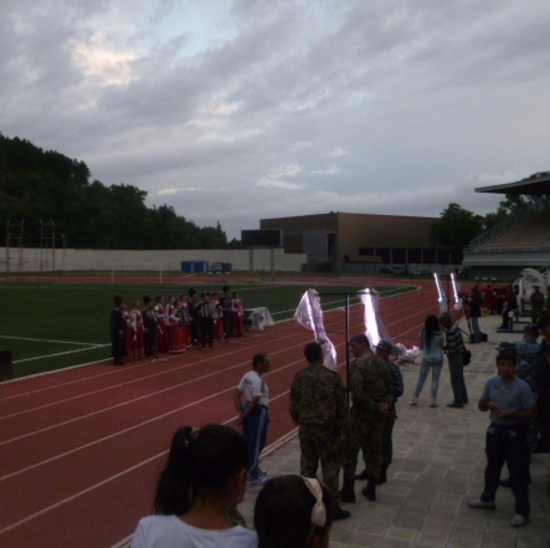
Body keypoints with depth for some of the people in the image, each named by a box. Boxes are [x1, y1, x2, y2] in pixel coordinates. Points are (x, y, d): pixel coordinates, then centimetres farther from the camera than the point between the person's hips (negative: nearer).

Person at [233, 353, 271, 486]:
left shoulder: (247, 376, 3)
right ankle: (254, 476, 17)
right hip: (258, 412, -9)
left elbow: (236, 395, 6)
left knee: (249, 442, 21)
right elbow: (255, 403, -24)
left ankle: (253, 469, 38)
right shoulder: (259, 381, -23)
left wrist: (241, 413, 4)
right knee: (256, 444, 5)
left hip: (247, 408, 9)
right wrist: (243, 417, -13)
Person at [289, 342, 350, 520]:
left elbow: (293, 405, 3)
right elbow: (342, 403, -6)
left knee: (307, 468, 12)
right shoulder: (333, 376, -10)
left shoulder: (298, 378, -2)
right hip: (328, 429, -3)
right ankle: (333, 507, 12)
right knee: (330, 468, 6)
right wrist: (341, 424, 8)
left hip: (306, 429, 3)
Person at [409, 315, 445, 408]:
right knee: (435, 380, 8)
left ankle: (414, 399, 16)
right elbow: (442, 347, -4)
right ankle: (433, 401, 9)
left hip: (426, 359, 1)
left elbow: (421, 347, -2)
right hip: (438, 359, -1)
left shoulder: (423, 334, -10)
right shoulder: (440, 335, -12)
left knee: (421, 379, 11)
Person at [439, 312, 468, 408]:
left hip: (455, 357, -10)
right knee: (460, 378, 22)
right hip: (459, 354, 10)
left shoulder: (450, 331, -27)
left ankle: (458, 402, 11)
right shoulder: (454, 326, 2)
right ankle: (464, 398, 34)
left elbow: (451, 347, -25)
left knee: (455, 380, 2)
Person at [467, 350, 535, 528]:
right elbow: (481, 405, 7)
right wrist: (488, 404, -15)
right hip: (495, 429, 5)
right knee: (493, 466, 21)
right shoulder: (492, 383, -1)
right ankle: (487, 498, 38)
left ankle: (522, 511, 15)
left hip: (514, 432, -5)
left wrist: (511, 414, -25)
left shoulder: (522, 387, -16)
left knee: (518, 472, 3)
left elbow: (530, 412, -13)